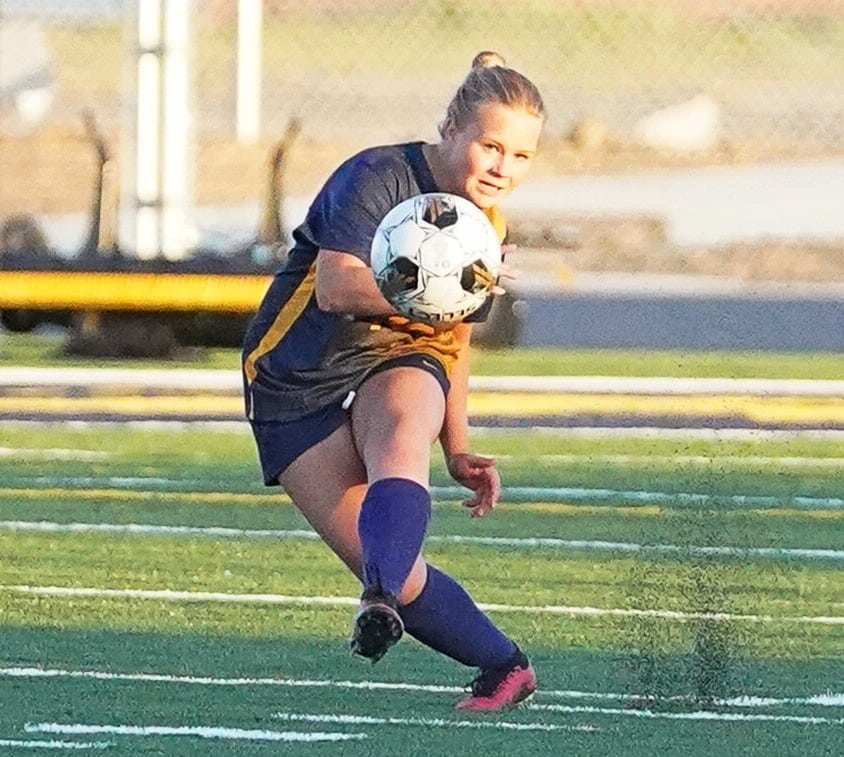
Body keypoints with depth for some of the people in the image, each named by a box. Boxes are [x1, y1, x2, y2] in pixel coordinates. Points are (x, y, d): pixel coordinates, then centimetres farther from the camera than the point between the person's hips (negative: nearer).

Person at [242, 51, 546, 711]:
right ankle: (505, 665, 2)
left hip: (399, 362, 4)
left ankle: (382, 604, -59)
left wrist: (458, 450, 16)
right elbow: (337, 287, -29)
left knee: (400, 444, -36)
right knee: (398, 574, -16)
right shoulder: (378, 178, -15)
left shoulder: (489, 229, 8)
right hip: (298, 379, -4)